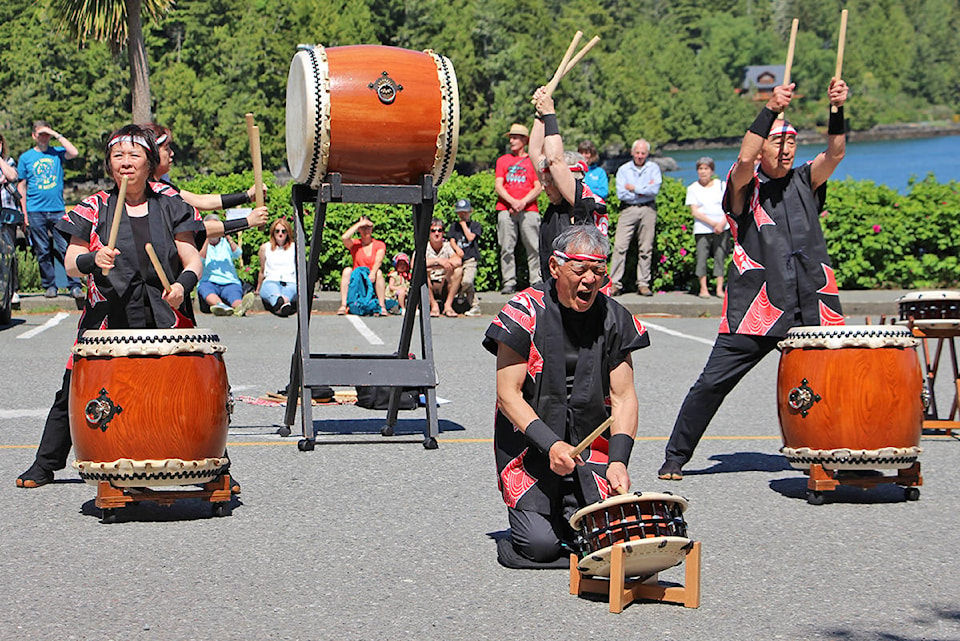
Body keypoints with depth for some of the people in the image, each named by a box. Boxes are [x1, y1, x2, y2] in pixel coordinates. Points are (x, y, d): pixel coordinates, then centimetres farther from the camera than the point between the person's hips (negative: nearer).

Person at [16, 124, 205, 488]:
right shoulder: (95, 209, 4)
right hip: (107, 318, 1)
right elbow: (70, 264, 0)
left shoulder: (169, 206, 5)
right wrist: (93, 260, -22)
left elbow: (192, 259, 3)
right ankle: (45, 466, 19)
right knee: (72, 394, 2)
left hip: (163, 319, 0)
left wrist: (184, 283, -18)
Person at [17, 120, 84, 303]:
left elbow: (74, 153, -12)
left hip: (57, 210, 0)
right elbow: (22, 187, 9)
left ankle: (74, 286, -5)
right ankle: (49, 286, 13)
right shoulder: (25, 157, 9)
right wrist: (24, 213, 2)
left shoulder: (57, 152, 9)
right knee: (43, 252, 4)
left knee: (65, 248, -7)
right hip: (36, 211, 1)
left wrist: (57, 136, -7)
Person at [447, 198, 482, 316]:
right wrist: (457, 249, -11)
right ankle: (475, 306, 1)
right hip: (458, 258, 4)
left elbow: (471, 237, -8)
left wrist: (464, 224, 1)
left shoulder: (475, 225, 8)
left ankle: (461, 294, 1)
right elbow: (452, 240, 9)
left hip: (471, 258, -4)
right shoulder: (454, 225, 19)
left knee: (467, 281, -26)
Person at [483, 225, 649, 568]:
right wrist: (550, 445, -23)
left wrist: (618, 459, -13)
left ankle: (571, 510, 18)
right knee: (540, 544, -17)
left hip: (589, 443, 3)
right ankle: (532, 505, 17)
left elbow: (623, 397, 1)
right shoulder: (525, 313, -11)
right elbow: (508, 395, -11)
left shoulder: (613, 319, 0)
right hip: (529, 444, -3)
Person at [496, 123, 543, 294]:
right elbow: (498, 186, 8)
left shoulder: (533, 161, 12)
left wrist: (523, 202, -11)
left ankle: (536, 282, -3)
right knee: (507, 248, -4)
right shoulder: (503, 160, 17)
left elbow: (538, 187, 4)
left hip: (529, 209, -1)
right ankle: (509, 283, -2)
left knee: (533, 247, -6)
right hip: (506, 209, 2)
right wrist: (512, 201, -9)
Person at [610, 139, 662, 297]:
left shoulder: (653, 168, 7)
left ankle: (643, 284, 8)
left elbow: (655, 189, -8)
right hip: (628, 209, 0)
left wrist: (634, 189, -5)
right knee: (620, 246, -9)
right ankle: (615, 284, -8)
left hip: (648, 210, 0)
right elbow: (621, 194, -5)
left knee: (645, 248, 2)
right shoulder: (623, 170, 7)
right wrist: (644, 191, -5)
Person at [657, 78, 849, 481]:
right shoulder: (746, 187, 3)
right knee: (712, 383, -4)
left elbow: (834, 153, -3)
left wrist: (837, 111, -19)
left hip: (812, 310, 3)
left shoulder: (805, 182, 13)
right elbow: (744, 160, -18)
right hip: (756, 311, -3)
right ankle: (675, 458, 9)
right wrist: (770, 110, -26)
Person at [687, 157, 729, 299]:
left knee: (720, 256, -1)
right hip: (702, 229, -1)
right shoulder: (693, 188, 5)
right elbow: (694, 211, -3)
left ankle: (720, 289, 3)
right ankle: (703, 288, 3)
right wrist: (712, 223, -13)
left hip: (722, 227, 1)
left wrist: (722, 223, -12)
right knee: (702, 256, -5)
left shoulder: (721, 185, 10)